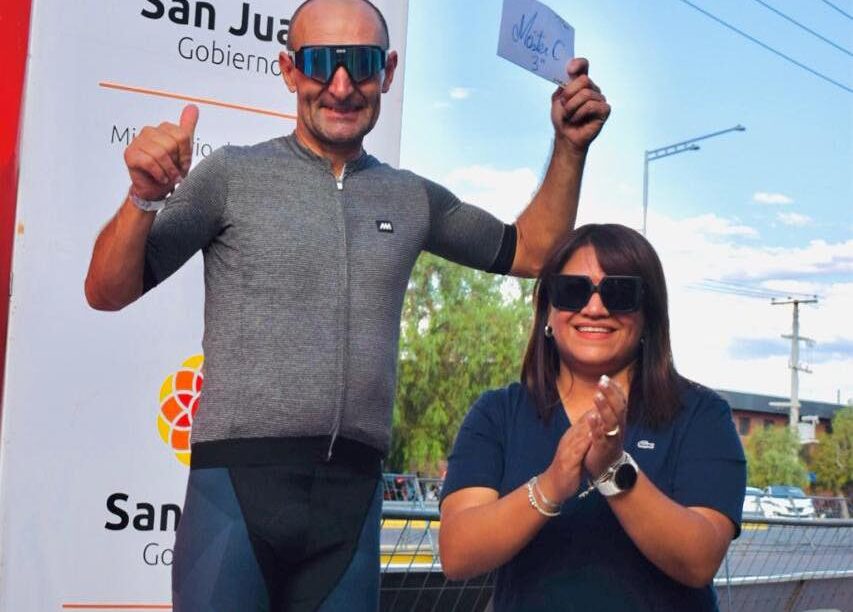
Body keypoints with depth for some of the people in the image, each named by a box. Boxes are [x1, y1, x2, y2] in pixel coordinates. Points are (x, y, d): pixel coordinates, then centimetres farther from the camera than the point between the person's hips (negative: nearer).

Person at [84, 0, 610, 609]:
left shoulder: (413, 199, 11)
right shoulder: (233, 175, 0)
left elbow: (530, 252, 22)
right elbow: (108, 292, -2)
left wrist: (569, 149, 10)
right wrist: (145, 198, -20)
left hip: (354, 492, 4)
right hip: (237, 481, -3)